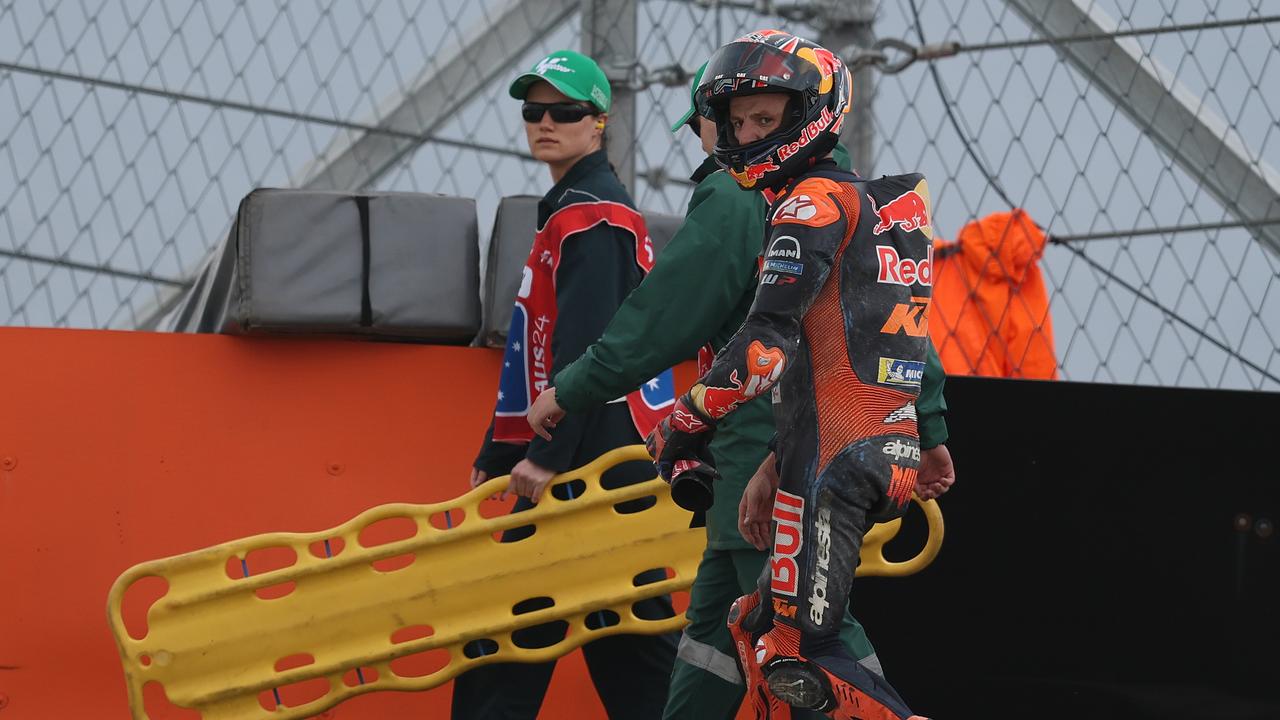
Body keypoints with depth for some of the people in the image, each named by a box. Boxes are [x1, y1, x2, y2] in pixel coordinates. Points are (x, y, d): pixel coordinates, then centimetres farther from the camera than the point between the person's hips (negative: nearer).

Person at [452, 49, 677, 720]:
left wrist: (547, 453, -24)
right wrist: (498, 454, 22)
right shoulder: (569, 212, 22)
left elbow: (586, 349, -20)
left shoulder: (590, 216, -10)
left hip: (594, 461, -10)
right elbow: (538, 355, 25)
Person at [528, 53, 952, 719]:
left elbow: (661, 318, -12)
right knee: (717, 616, 13)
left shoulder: (732, 197, -11)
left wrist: (571, 391, -3)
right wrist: (929, 425, 24)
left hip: (772, 455, -9)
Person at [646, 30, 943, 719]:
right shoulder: (866, 202, 24)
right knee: (759, 626, 17)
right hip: (883, 452, 10)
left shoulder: (814, 201, -7)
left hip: (834, 462, -10)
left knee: (793, 653, -13)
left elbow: (767, 339, -17)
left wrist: (683, 429, -8)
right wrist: (775, 468, 24)